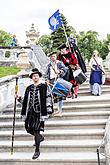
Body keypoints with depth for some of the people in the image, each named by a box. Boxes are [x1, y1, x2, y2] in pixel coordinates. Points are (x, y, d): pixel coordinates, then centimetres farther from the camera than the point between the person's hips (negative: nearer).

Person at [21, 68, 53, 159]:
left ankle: (37, 151, 9)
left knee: (36, 130, -6)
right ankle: (40, 137, 40)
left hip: (39, 112, -5)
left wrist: (44, 113, -12)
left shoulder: (44, 87, -2)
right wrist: (24, 113, 12)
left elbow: (48, 100, -6)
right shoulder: (29, 88, 12)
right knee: (29, 129, 10)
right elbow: (25, 101, 15)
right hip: (30, 112, 6)